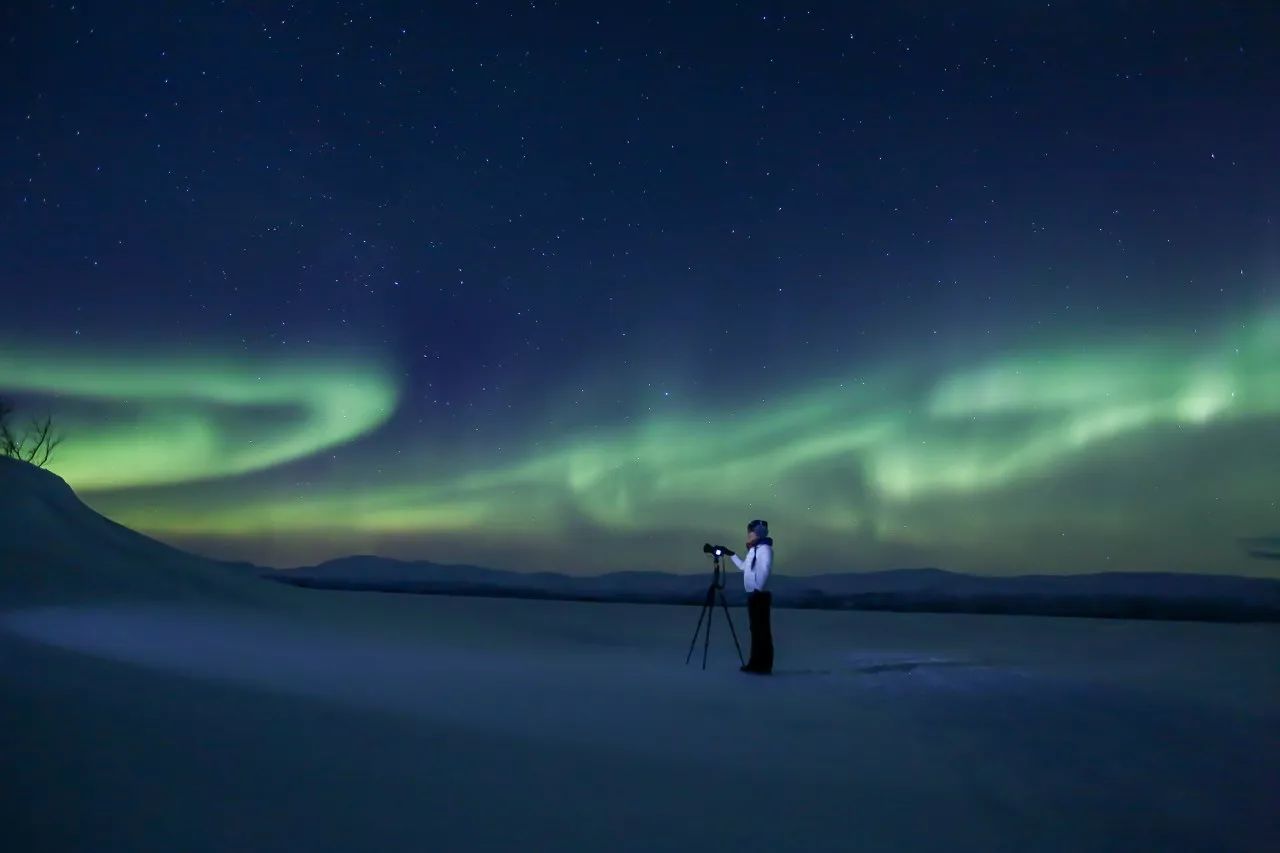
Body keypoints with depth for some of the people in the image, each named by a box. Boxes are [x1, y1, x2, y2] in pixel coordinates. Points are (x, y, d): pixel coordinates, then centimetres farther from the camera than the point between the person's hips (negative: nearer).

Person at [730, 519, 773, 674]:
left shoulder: (764, 548, -12)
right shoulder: (754, 549, 17)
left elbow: (765, 569, -24)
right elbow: (744, 566, 28)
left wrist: (759, 588, -25)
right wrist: (731, 555, 24)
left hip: (760, 595, -9)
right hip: (753, 595, 9)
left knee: (762, 630, -7)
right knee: (755, 629, 11)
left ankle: (764, 666, -4)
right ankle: (755, 663, 16)